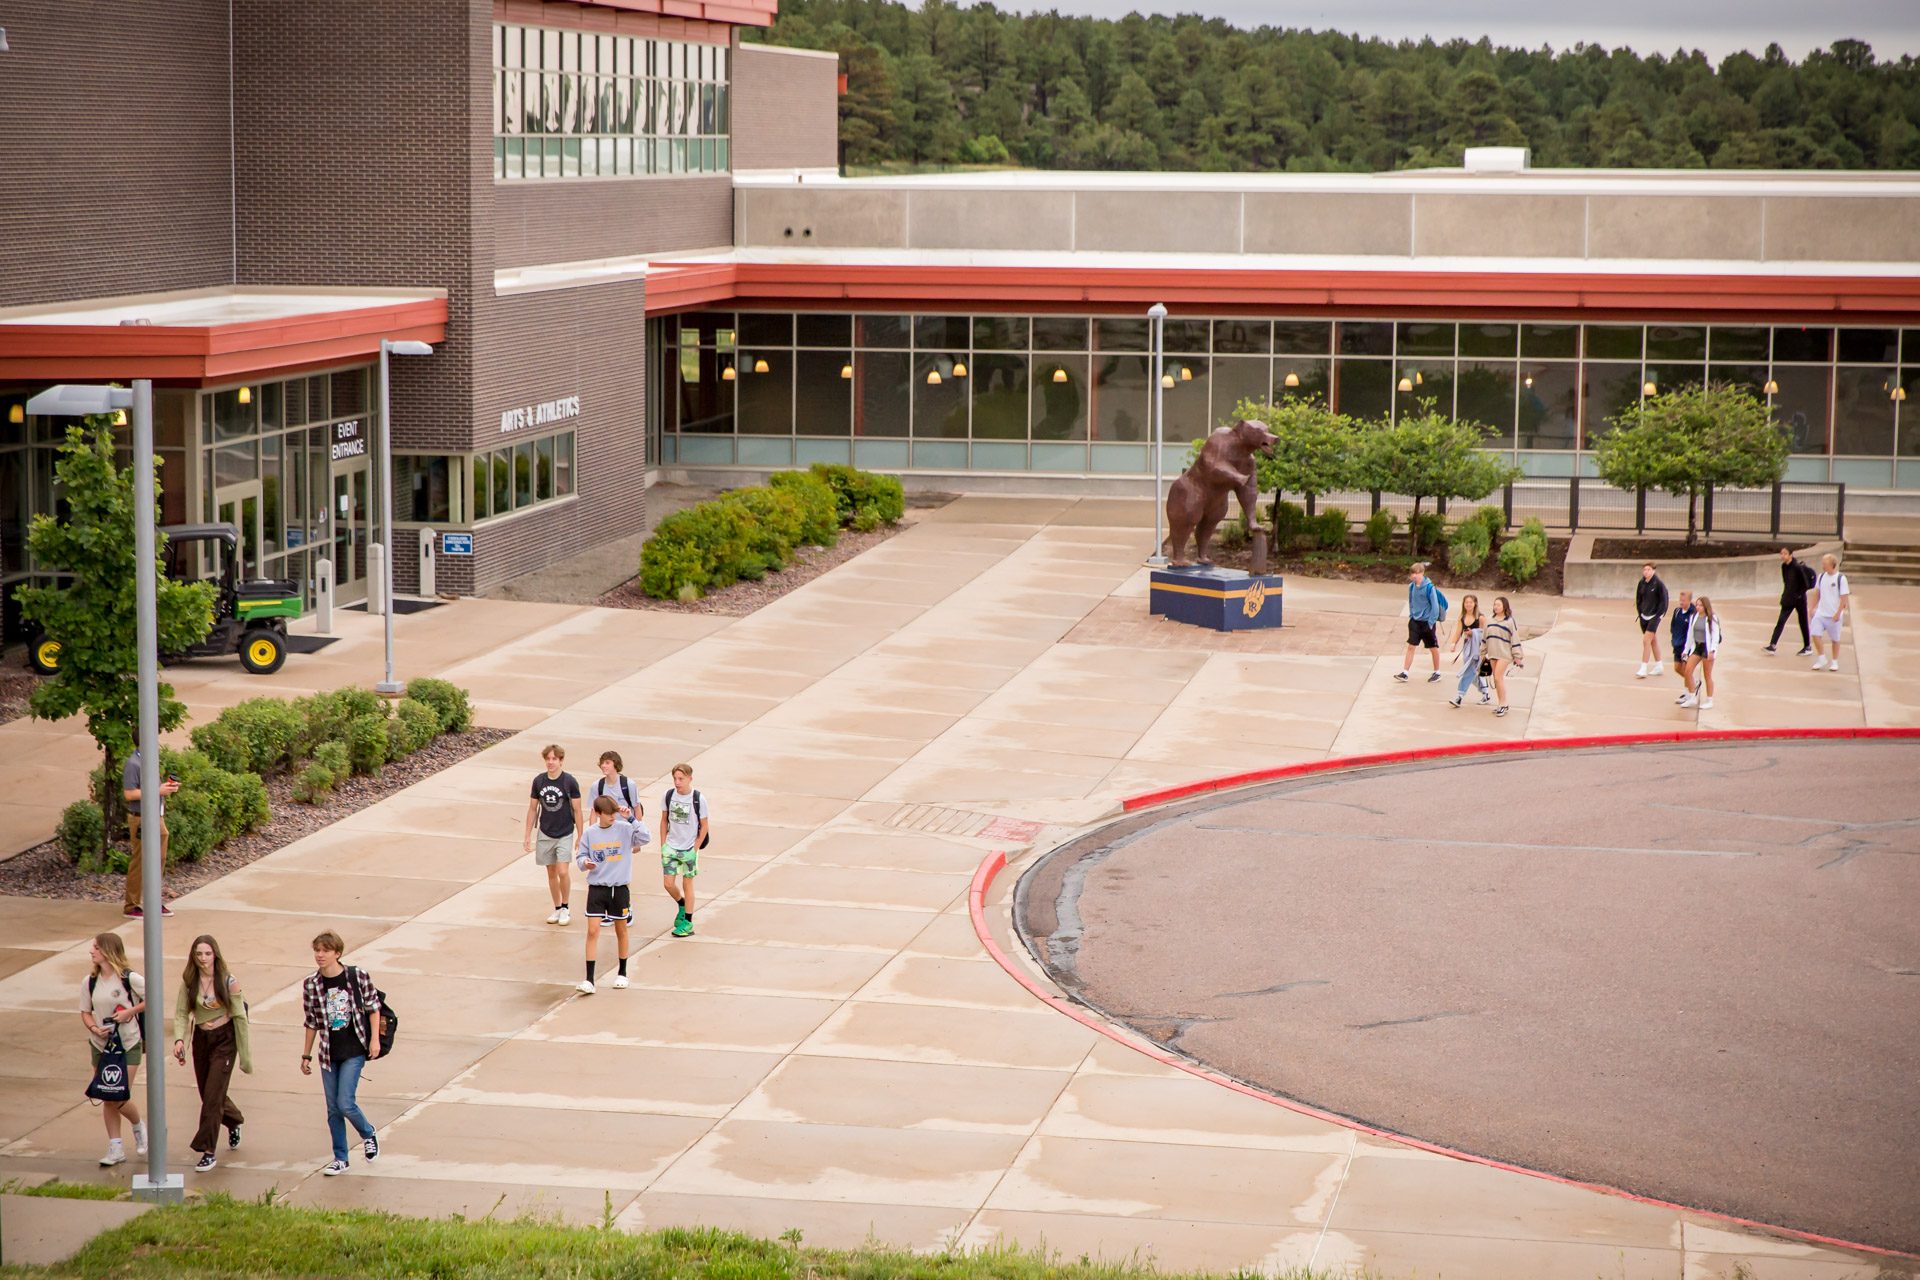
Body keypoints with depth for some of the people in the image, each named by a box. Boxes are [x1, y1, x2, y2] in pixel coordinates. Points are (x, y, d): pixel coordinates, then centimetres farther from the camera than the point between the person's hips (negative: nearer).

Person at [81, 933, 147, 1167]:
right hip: (101, 1045, 4)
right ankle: (115, 1149, 15)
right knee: (108, 1100, 7)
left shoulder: (129, 978, -11)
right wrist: (94, 1029, -12)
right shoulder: (90, 982, 1)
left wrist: (130, 1012, -16)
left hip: (128, 1044, -4)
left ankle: (139, 1126, 22)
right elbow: (85, 1012, 8)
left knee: (119, 1098, -10)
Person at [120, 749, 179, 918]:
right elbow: (129, 794, -22)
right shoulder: (132, 764, -15)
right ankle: (131, 907, 4)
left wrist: (168, 787, 7)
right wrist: (158, 791, -22)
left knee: (159, 860, 12)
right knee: (139, 864, -3)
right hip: (142, 820, -9)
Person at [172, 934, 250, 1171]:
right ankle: (234, 1121, 46)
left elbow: (239, 1017, -7)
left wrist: (245, 1055, -5)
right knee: (208, 1094, 15)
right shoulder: (189, 981, -3)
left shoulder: (228, 982, -12)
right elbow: (181, 1013, -3)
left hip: (224, 1039, -4)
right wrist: (179, 1039, -21)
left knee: (212, 1096, -11)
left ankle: (208, 1151, -6)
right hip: (201, 1039, 4)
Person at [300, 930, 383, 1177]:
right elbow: (311, 1022, 7)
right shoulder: (311, 985, -1)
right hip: (328, 1053, 3)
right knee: (333, 1109, 6)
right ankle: (340, 1159, 19)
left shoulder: (358, 977, -9)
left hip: (354, 1051, -3)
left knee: (345, 1103, -11)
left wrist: (375, 1039, -6)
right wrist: (306, 1056, 10)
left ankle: (368, 1135, 19)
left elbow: (373, 1007, 2)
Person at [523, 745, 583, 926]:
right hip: (545, 834, 3)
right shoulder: (539, 781, 0)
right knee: (551, 873, 9)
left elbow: (577, 811, -4)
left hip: (565, 834, -3)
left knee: (563, 872, -13)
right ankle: (557, 908, 23)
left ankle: (565, 908, 7)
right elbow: (532, 809, 9)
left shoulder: (570, 782, -9)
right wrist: (528, 835, 9)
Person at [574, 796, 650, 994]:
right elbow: (581, 857, 7)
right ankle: (589, 980, -7)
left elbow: (645, 838, -20)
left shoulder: (625, 829, -5)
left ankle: (622, 974, 31)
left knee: (621, 931, 13)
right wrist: (585, 863, -15)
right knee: (593, 931, -8)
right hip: (597, 887, 0)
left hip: (620, 887, 0)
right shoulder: (589, 833, 0)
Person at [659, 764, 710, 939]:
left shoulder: (698, 799, -12)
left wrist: (695, 849, -9)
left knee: (687, 884, 4)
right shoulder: (669, 796, -2)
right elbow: (664, 821, 9)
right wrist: (663, 845, 4)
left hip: (689, 848, -3)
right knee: (668, 883, 1)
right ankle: (682, 905, 31)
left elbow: (704, 826, -5)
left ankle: (688, 921, 14)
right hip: (671, 847, 3)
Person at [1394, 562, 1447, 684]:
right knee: (1411, 646, -1)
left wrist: (1431, 622, -12)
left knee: (1433, 648, 10)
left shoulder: (1429, 587, -16)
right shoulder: (1411, 586, 0)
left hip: (1427, 622, -4)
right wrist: (1411, 616, 7)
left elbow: (1434, 605, -12)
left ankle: (1437, 673, 24)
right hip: (1415, 621, 4)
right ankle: (1404, 673, 0)